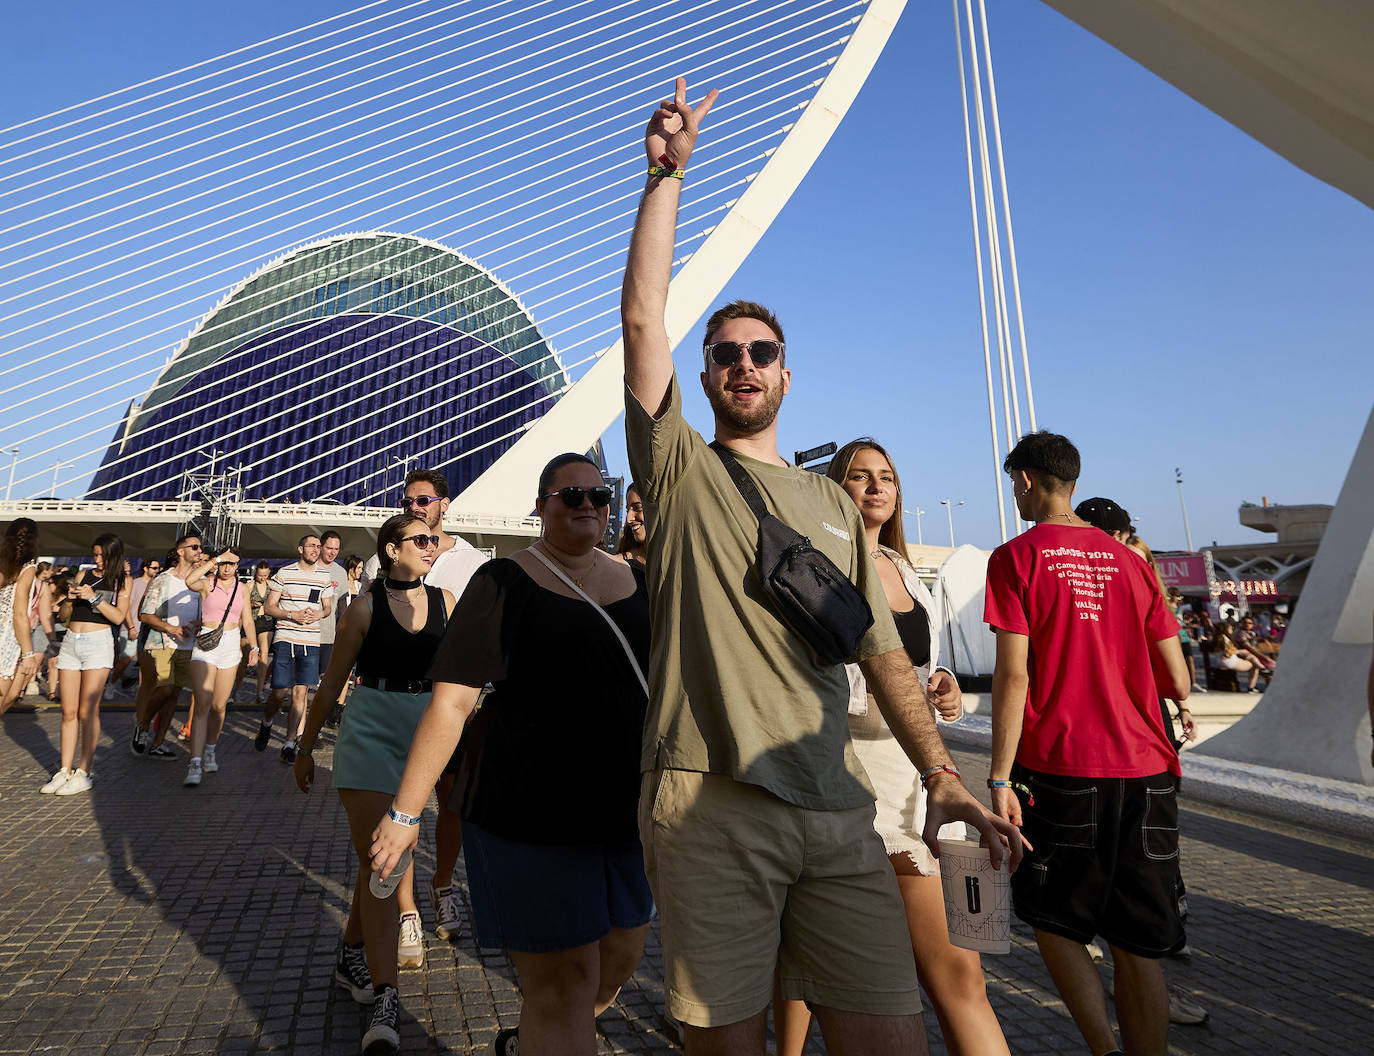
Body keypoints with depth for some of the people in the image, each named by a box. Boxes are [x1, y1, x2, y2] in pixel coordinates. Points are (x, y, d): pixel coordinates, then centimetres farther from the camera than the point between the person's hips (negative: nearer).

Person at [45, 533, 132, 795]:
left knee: (87, 711, -6)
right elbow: (65, 615, 16)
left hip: (99, 643, -4)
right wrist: (69, 597, -4)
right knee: (69, 711, 5)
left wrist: (94, 597, -13)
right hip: (70, 642, 4)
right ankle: (65, 770, 12)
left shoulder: (122, 581, 5)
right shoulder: (83, 574, 15)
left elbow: (118, 617, -5)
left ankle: (84, 774, -1)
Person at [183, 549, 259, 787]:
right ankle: (195, 763, -14)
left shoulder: (241, 588, 10)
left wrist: (254, 647, 4)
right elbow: (190, 581, -26)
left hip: (231, 645, 3)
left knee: (219, 705, 7)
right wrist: (215, 560, -20)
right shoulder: (207, 583, -1)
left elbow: (247, 620, 13)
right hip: (206, 643, -3)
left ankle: (209, 752, 26)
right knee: (202, 705, -12)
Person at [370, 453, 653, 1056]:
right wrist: (405, 811, -9)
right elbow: (450, 701, -9)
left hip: (624, 812, 6)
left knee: (621, 957, 17)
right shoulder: (505, 583, -6)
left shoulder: (637, 583, 8)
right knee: (561, 982, 1)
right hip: (530, 814, -6)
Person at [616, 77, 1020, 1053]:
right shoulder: (679, 468, 6)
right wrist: (667, 172, -5)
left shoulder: (835, 505, 16)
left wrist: (941, 772, 1)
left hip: (837, 810, 4)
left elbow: (883, 652, 12)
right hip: (708, 802, -3)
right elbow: (643, 316, -4)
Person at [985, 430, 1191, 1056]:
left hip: (1060, 772, -4)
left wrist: (999, 780, -9)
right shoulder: (1127, 560, 9)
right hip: (1145, 772, 5)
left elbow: (1013, 676, -12)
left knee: (1054, 922, 14)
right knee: (1137, 949, 12)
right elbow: (1178, 684, 9)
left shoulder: (1015, 558, -4)